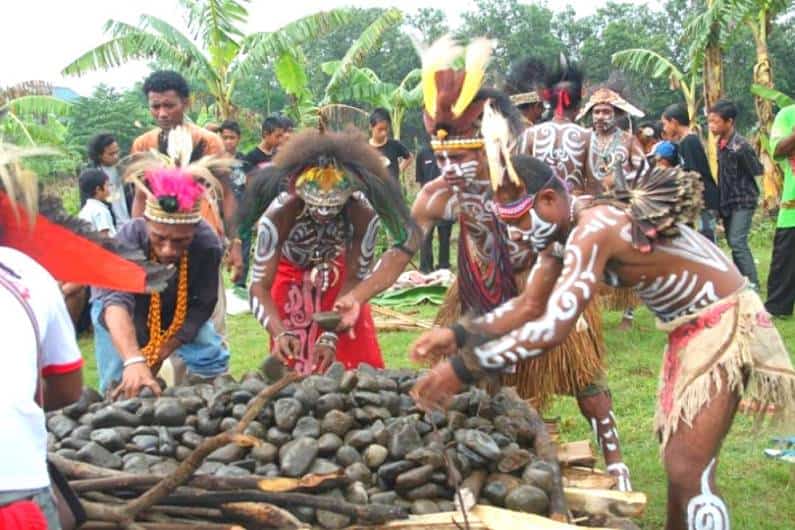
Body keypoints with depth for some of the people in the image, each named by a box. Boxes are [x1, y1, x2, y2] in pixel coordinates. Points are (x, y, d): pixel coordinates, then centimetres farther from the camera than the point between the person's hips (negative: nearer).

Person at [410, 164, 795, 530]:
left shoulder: (593, 229, -28)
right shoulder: (579, 224, 2)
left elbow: (553, 328, -37)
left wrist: (463, 369, -34)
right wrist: (460, 335, -3)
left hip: (723, 322, -10)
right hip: (691, 325, 10)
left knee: (688, 472, -13)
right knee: (676, 459, 17)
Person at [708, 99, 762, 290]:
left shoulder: (741, 145, -19)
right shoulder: (720, 144, 6)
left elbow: (758, 170, -17)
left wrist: (742, 155, -28)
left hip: (743, 200, -8)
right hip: (728, 200, 8)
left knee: (738, 242, -13)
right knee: (733, 243, 11)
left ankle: (752, 283, -7)